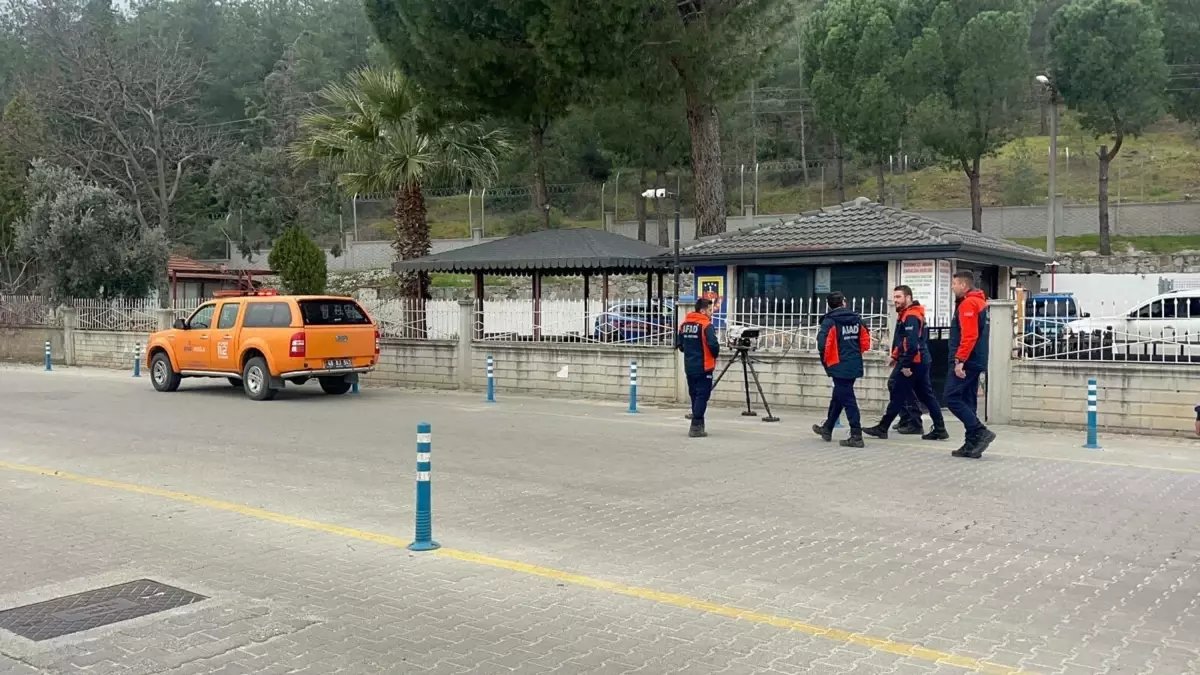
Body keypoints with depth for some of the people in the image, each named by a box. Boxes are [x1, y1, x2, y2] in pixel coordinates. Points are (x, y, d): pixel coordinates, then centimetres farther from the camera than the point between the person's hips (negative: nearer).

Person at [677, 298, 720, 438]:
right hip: (703, 367, -7)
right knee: (702, 396, -3)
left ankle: (698, 425, 20)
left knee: (694, 395, 14)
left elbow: (679, 344, 13)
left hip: (689, 367, 7)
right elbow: (713, 345, -23)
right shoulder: (706, 325, -14)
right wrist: (715, 355, -4)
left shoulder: (684, 324, 8)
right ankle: (696, 427, -7)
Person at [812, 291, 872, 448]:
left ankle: (856, 436, -6)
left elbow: (823, 343, -21)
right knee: (838, 397, 20)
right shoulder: (856, 318, 7)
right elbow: (865, 342, 9)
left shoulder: (830, 321, -11)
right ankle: (827, 429, 33)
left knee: (847, 400, -5)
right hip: (855, 365, 7)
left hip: (839, 366, -7)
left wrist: (825, 360, -4)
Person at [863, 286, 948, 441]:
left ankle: (882, 428, 4)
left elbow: (912, 344, -24)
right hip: (921, 361, 10)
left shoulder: (910, 316, -16)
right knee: (926, 395, 10)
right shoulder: (909, 314, 17)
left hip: (912, 362, -10)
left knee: (897, 395, -3)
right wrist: (896, 357, 20)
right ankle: (940, 429, 10)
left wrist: (906, 365, -24)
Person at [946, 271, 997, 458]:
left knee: (952, 398, -9)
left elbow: (969, 336, -22)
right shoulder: (979, 301, 19)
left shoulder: (968, 304, -13)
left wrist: (959, 360, -23)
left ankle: (981, 432, -14)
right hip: (976, 362, 10)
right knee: (968, 401, 10)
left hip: (965, 362, -10)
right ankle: (972, 445, 9)